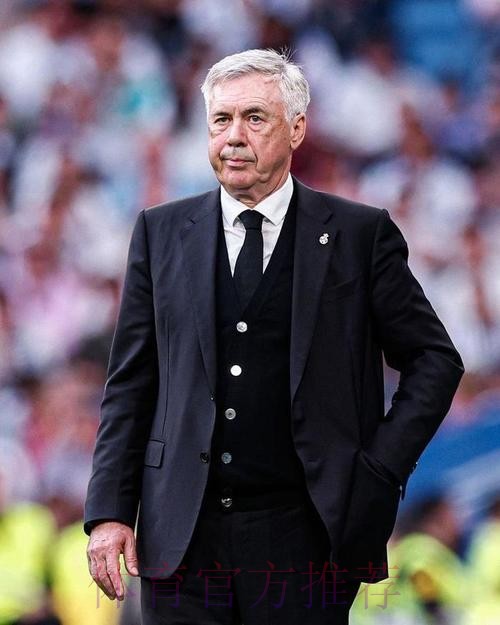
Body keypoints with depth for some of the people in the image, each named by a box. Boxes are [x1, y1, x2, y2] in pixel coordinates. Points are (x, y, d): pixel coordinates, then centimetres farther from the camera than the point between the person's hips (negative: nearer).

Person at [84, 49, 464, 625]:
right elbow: (130, 383, 8)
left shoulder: (361, 234, 3)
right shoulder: (161, 233, 9)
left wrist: (381, 470, -2)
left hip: (304, 534, -2)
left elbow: (435, 360, 9)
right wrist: (110, 511, 0)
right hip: (182, 533, 2)